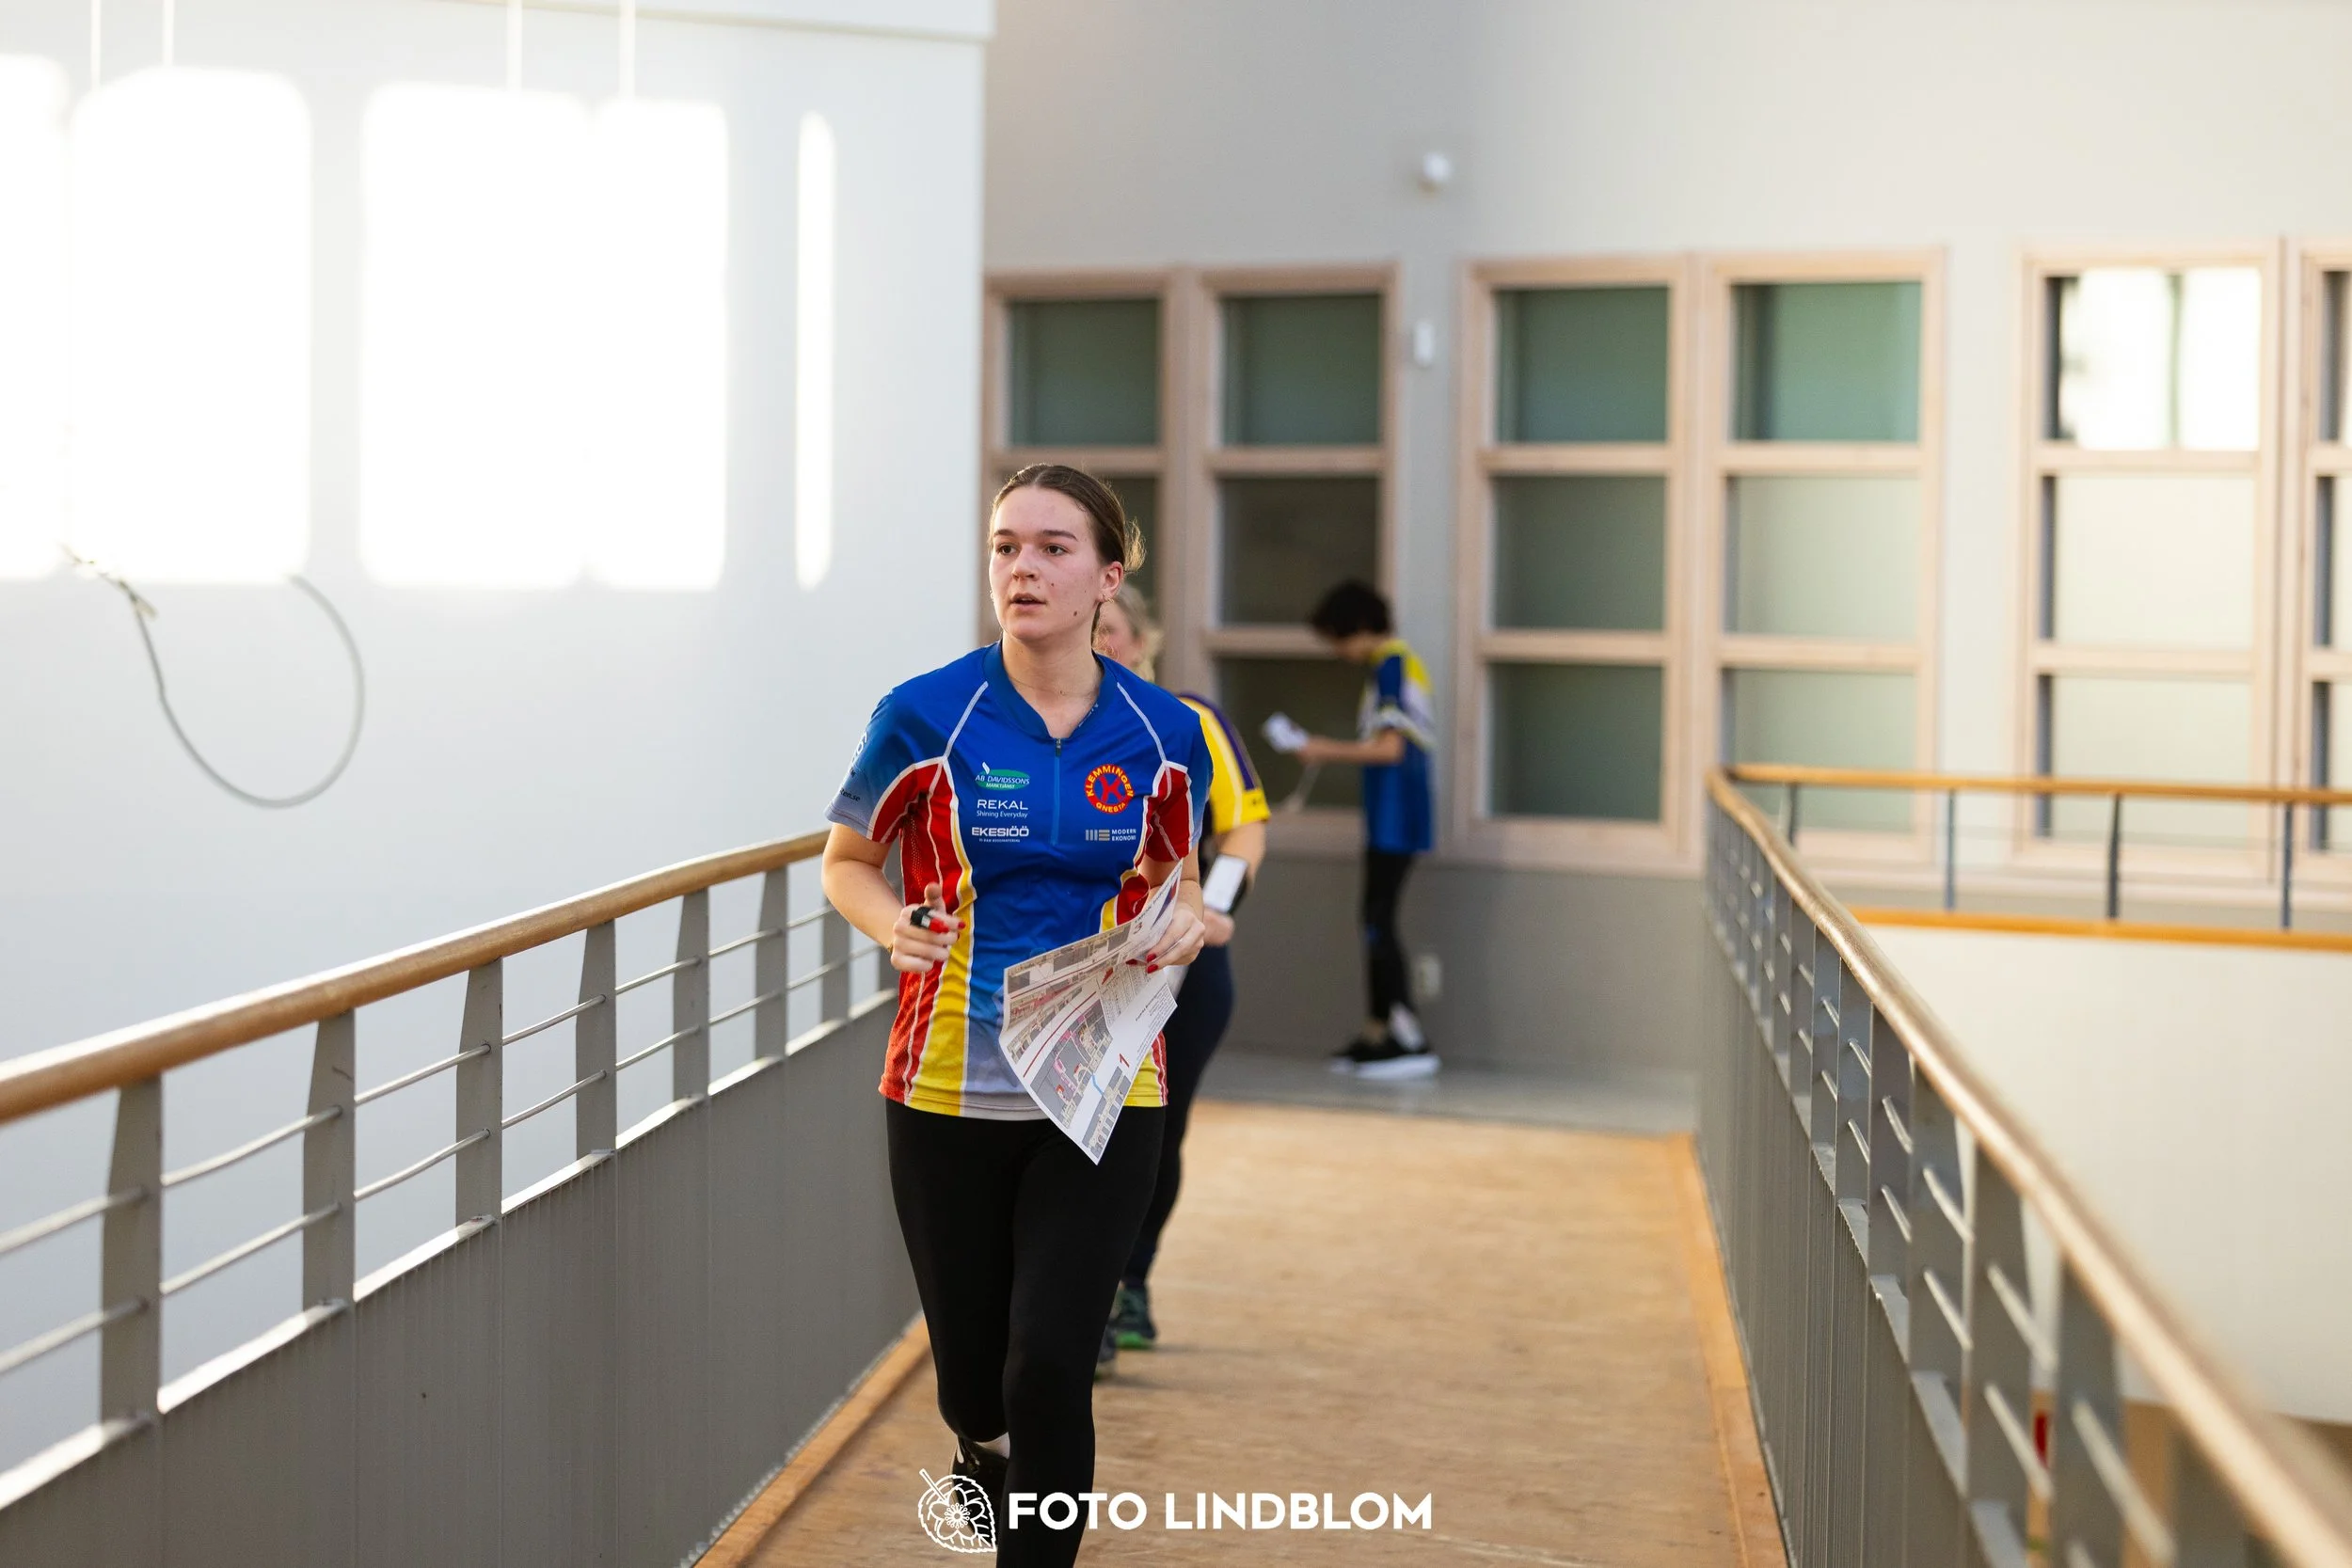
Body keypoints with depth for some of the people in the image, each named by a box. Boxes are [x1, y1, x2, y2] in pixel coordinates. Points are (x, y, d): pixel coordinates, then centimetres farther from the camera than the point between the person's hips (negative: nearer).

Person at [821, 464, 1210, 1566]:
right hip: (949, 1093, 0)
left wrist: (1184, 922, -8)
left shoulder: (1163, 734, -1)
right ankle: (986, 1456, 48)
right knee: (972, 1379, 10)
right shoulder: (925, 716, -7)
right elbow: (845, 862, 6)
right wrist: (892, 922, -15)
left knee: (1049, 1367, -10)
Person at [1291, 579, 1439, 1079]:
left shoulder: (1389, 667, -13)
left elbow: (1389, 748, -19)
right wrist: (1331, 750, 14)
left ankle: (1411, 1042, -9)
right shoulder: (1403, 662, 17)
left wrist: (1327, 752, -7)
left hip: (1394, 820, -10)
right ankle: (1377, 1033, 17)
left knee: (1379, 923, -9)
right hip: (1396, 817, 10)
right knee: (1377, 920, 12)